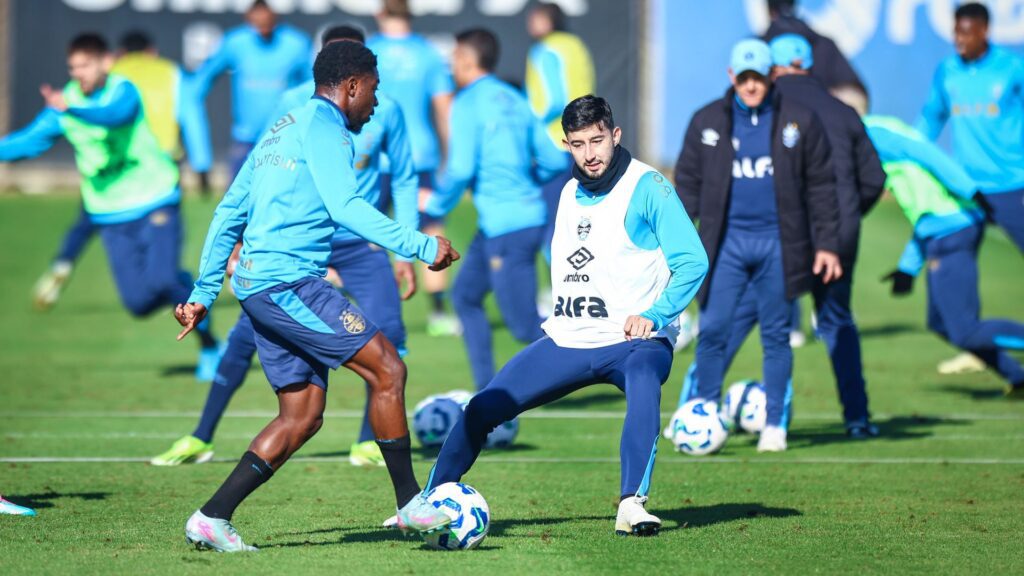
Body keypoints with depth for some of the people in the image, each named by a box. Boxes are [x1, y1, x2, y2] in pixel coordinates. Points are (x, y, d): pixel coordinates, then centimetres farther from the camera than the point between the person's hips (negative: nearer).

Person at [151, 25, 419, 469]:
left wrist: (407, 253, 1)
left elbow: (404, 180, 5)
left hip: (361, 242, 0)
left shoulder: (384, 111, -6)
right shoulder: (293, 105, -8)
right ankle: (200, 440, 5)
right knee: (249, 331, -7)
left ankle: (369, 442, 4)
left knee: (387, 334, -15)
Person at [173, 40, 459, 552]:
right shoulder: (322, 124, -6)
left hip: (256, 285, 10)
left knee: (303, 417, 8)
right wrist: (419, 246, -17)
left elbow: (229, 214, 25)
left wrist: (203, 294, 26)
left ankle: (212, 518, 4)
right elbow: (344, 206, -19)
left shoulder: (281, 130, 24)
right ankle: (411, 504, -7)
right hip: (288, 282, -10)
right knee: (387, 369, -10)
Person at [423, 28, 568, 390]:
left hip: (505, 224, -9)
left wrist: (436, 204, 0)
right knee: (465, 296, 20)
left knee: (526, 328, -5)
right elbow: (554, 160, 12)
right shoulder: (514, 99, 13)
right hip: (530, 214, 9)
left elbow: (461, 169, -18)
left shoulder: (468, 103, -10)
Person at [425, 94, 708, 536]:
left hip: (633, 339, -6)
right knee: (483, 408, 1)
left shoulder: (647, 187, -10)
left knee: (643, 376, -41)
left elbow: (693, 262, -13)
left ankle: (632, 504, -46)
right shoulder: (571, 193, 12)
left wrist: (653, 317, -23)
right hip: (568, 342, 6)